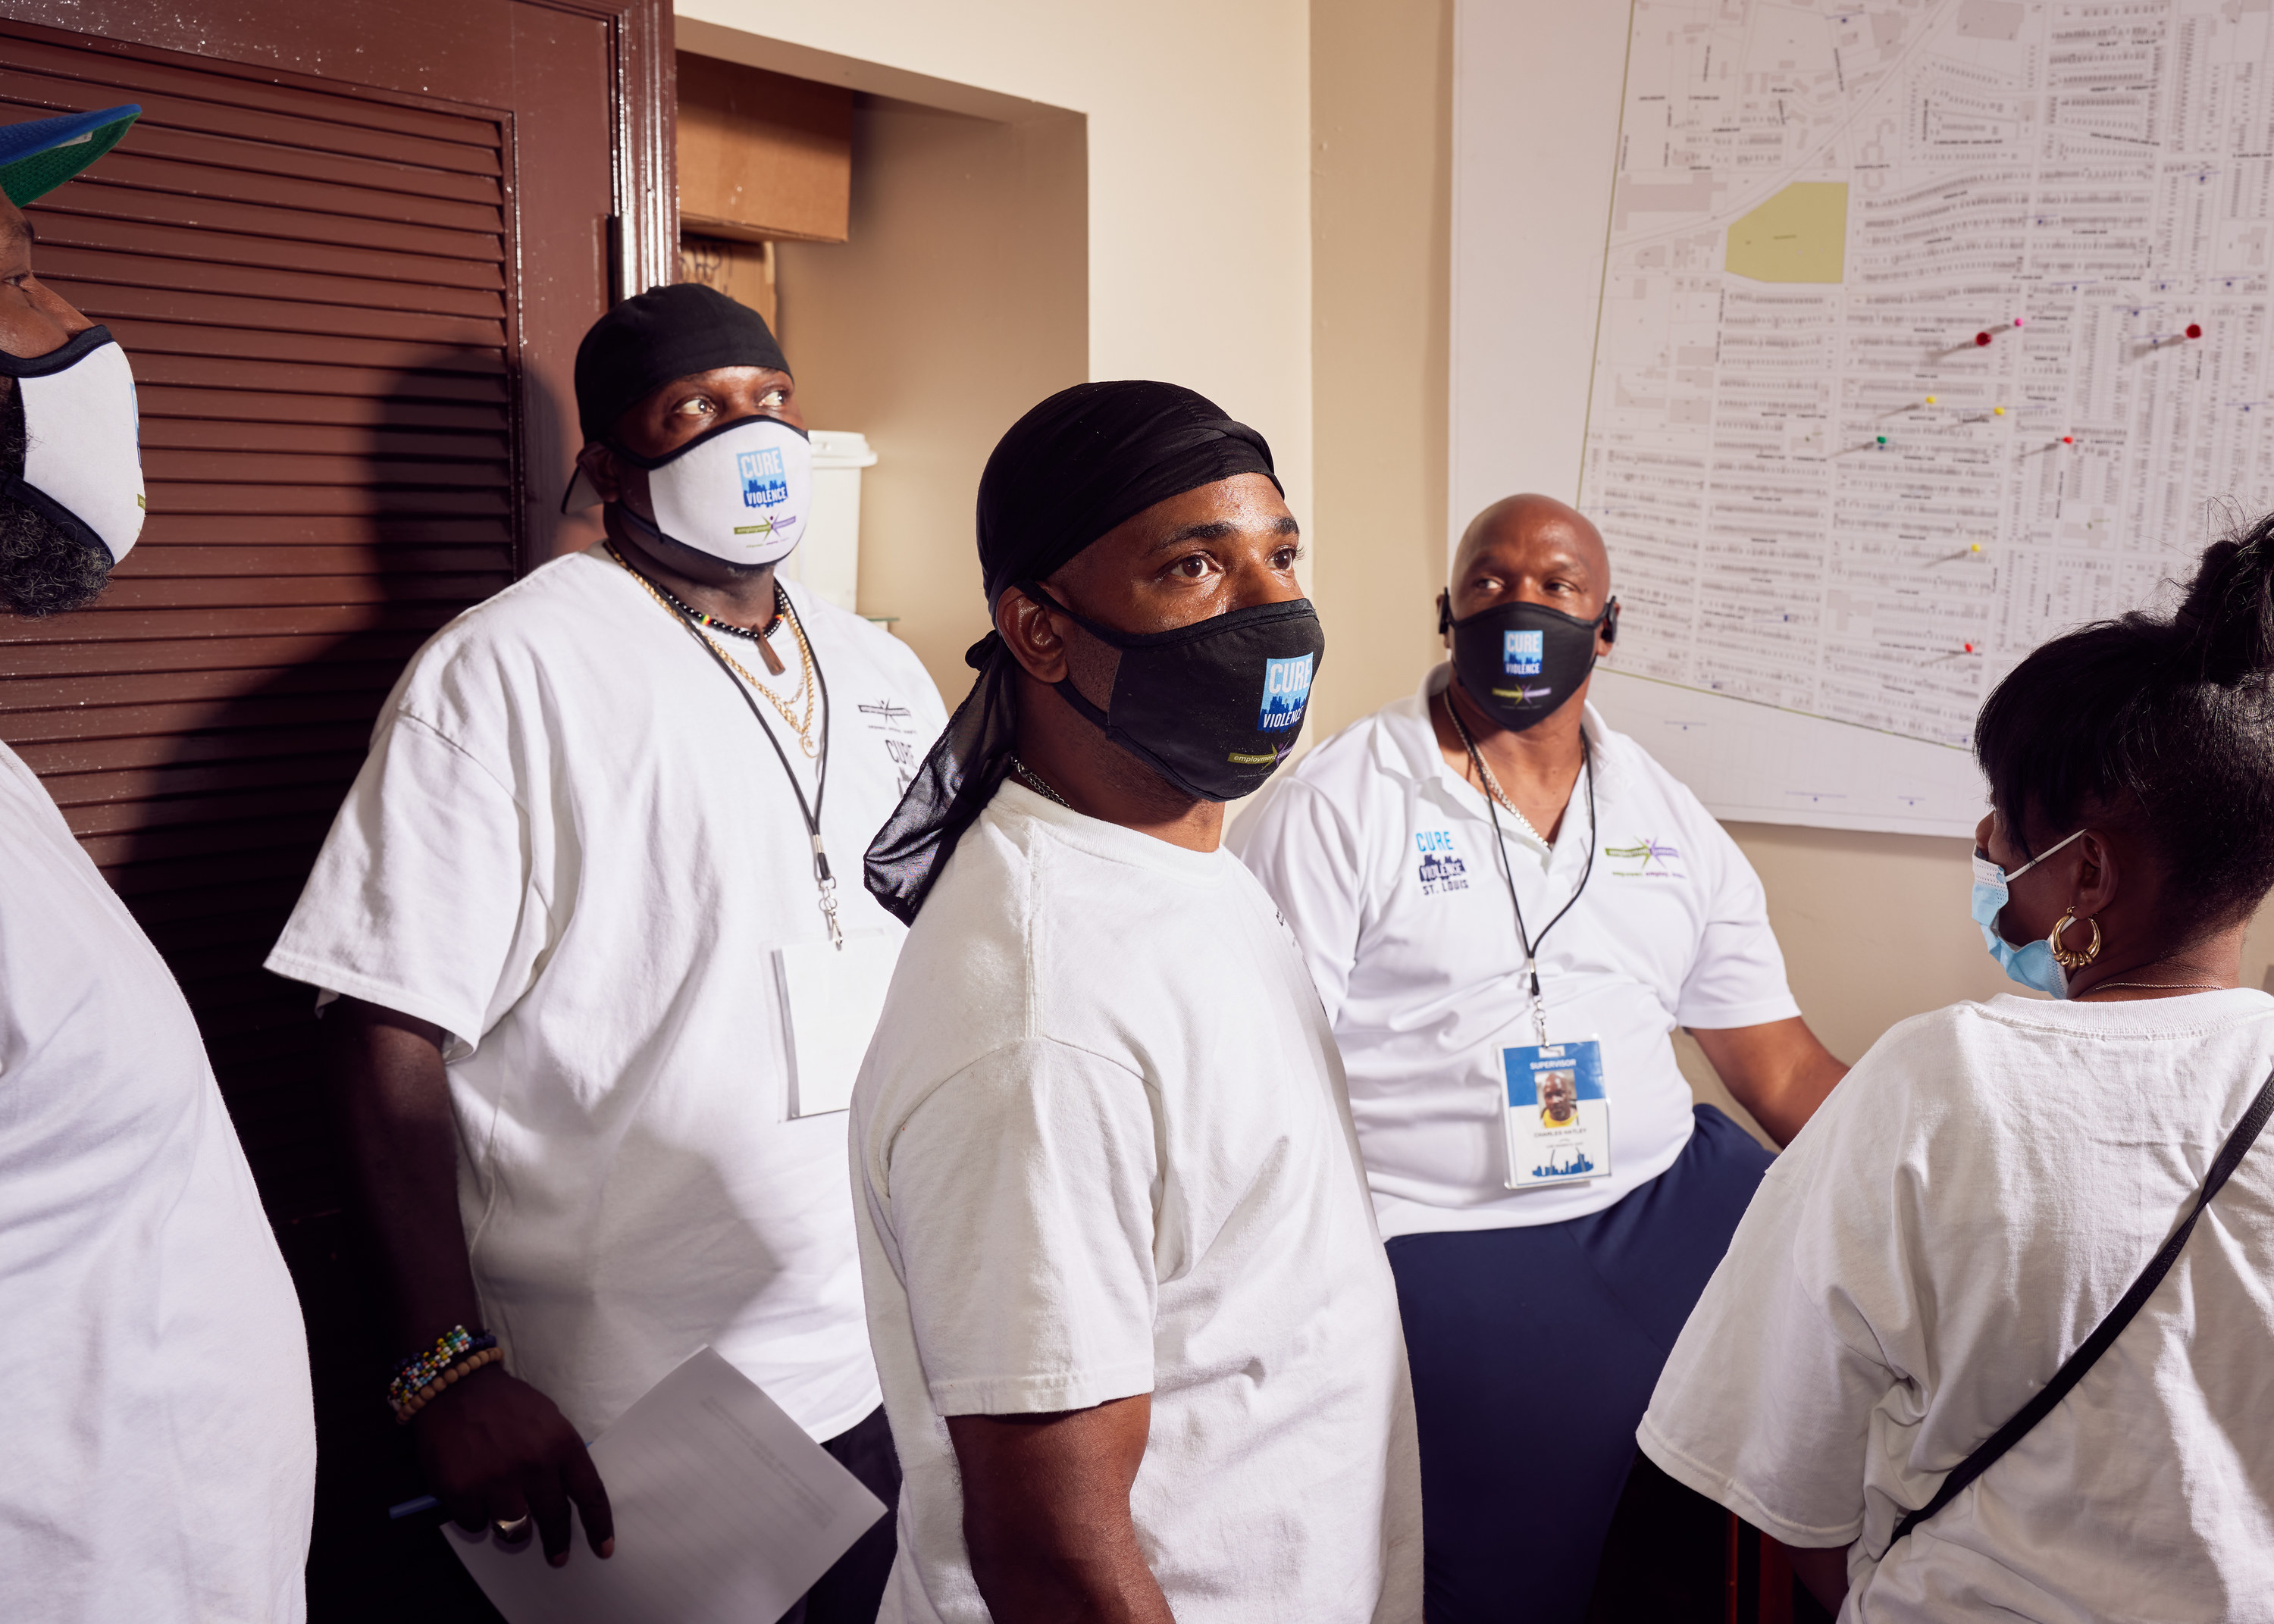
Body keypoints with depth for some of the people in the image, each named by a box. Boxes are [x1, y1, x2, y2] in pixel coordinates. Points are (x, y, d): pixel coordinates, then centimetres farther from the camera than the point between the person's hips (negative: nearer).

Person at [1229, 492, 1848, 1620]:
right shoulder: (1331, 810, -4)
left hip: (1663, 1186, 6)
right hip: (1443, 1226, -5)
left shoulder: (1671, 821, 12)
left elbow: (1784, 1068, 12)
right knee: (1540, 1508, -23)